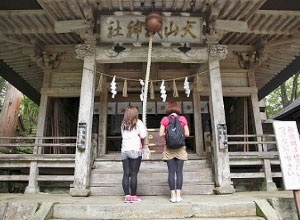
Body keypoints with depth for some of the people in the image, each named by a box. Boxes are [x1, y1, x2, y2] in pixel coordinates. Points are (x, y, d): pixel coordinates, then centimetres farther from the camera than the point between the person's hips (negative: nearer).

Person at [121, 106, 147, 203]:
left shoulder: (123, 124, 13)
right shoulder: (138, 123, 0)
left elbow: (123, 136, 15)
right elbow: (143, 136, -3)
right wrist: (144, 129, 14)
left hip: (124, 151, 4)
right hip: (135, 151, -4)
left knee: (126, 174, 4)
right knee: (134, 174, -1)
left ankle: (127, 196, 6)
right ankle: (133, 196, 5)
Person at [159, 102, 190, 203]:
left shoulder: (164, 119, 0)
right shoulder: (183, 118, 3)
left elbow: (161, 134, -4)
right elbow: (187, 134, 2)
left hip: (169, 148, 0)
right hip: (180, 148, 1)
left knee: (171, 172, 2)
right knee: (179, 171, 3)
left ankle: (173, 195, 5)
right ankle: (178, 195, 6)